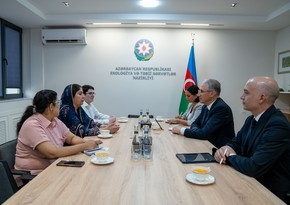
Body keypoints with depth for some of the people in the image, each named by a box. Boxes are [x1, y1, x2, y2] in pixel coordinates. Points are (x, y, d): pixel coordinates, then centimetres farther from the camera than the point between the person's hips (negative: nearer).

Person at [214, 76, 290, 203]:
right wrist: (225, 149, -12)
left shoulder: (278, 125, -24)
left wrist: (230, 156, -13)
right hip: (251, 182, 7)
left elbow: (254, 168, -30)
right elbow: (235, 143, 10)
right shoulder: (252, 119, 2)